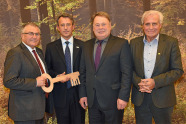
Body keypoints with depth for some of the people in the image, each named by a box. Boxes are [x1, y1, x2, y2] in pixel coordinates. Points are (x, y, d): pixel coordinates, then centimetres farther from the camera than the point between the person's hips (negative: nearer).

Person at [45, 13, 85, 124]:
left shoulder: (82, 45, 3)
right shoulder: (51, 47, 4)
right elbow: (47, 69, 6)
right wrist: (57, 76, -11)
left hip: (78, 91, 0)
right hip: (60, 93, 0)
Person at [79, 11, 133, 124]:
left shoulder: (121, 44, -5)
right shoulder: (87, 45, 10)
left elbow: (127, 73, -9)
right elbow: (83, 71, 12)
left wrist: (123, 97, -14)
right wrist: (83, 94, 7)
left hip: (113, 100, -4)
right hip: (92, 100, 4)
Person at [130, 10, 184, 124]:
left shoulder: (171, 43, -4)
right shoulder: (134, 43, 5)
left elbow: (178, 71, -7)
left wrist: (155, 82, -18)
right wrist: (138, 82, -13)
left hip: (162, 99, -2)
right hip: (140, 98, 2)